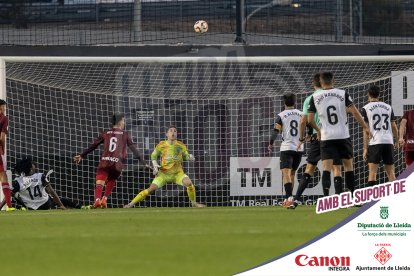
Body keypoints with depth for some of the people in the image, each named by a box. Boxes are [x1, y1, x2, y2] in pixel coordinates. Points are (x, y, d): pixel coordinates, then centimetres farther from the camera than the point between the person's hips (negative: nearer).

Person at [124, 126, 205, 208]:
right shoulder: (161, 145, -7)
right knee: (151, 189, -16)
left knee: (188, 183, -28)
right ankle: (131, 204, -5)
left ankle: (194, 203, -6)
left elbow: (185, 156, 9)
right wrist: (155, 165, -7)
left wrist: (190, 157, -14)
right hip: (164, 173, 0)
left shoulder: (181, 146, -7)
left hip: (177, 173, 0)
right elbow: (153, 155, 10)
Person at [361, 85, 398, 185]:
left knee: (372, 172, -6)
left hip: (375, 143, -4)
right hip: (389, 142, 4)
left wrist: (365, 148, -3)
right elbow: (394, 126, 14)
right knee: (391, 172, 8)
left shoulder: (366, 109, 1)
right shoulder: (388, 107, 13)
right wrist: (397, 141, 28)